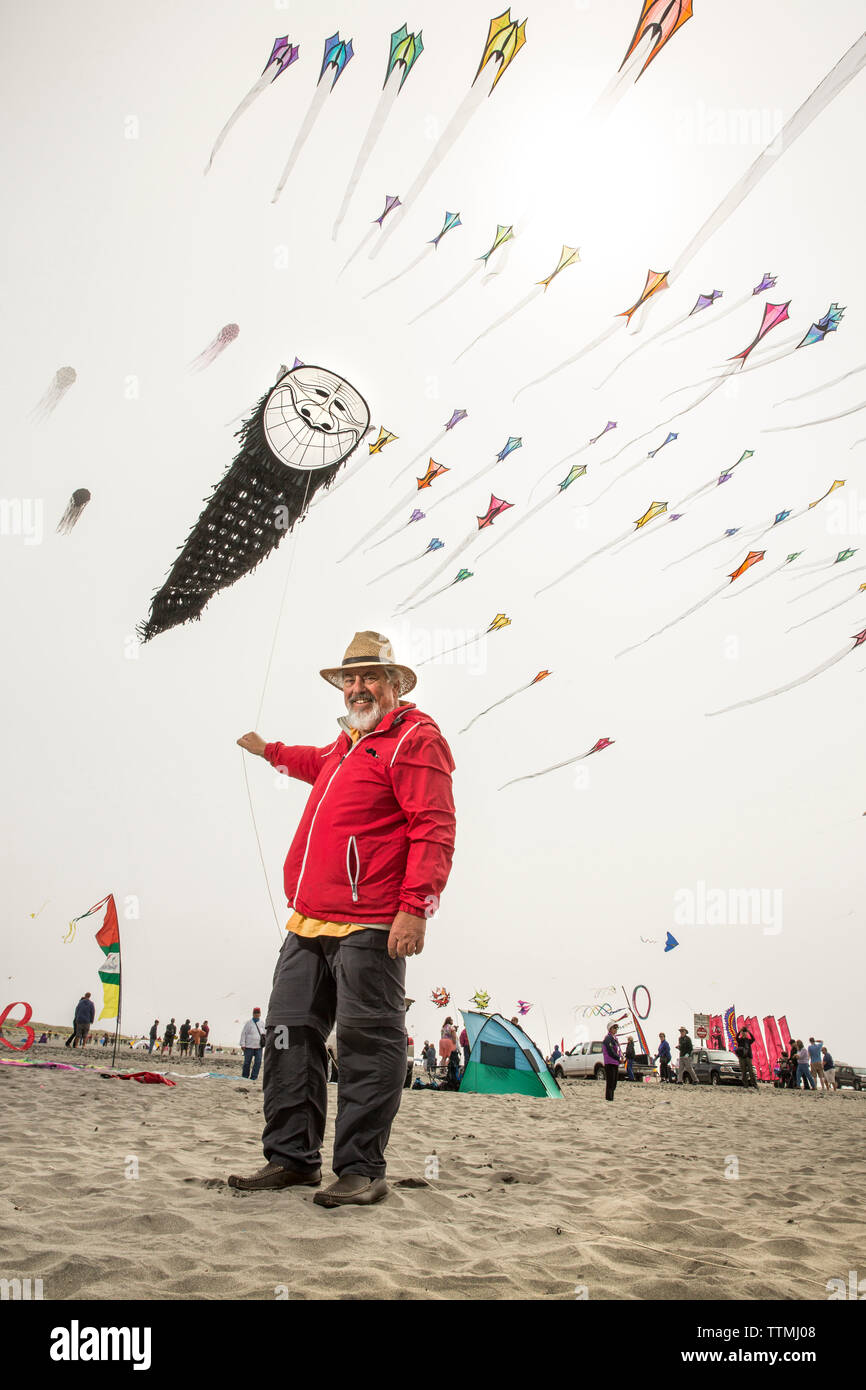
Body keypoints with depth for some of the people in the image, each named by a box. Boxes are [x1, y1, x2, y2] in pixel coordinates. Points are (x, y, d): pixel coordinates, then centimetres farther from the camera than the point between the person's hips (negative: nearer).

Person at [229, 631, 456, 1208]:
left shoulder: (415, 738, -5)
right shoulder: (348, 741, 22)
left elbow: (434, 830, -14)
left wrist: (415, 905, -23)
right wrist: (270, 750, 59)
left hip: (369, 925, -9)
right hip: (309, 921, 9)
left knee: (368, 1042, -3)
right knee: (290, 1032, 10)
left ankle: (362, 1170, 6)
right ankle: (292, 1157, 21)